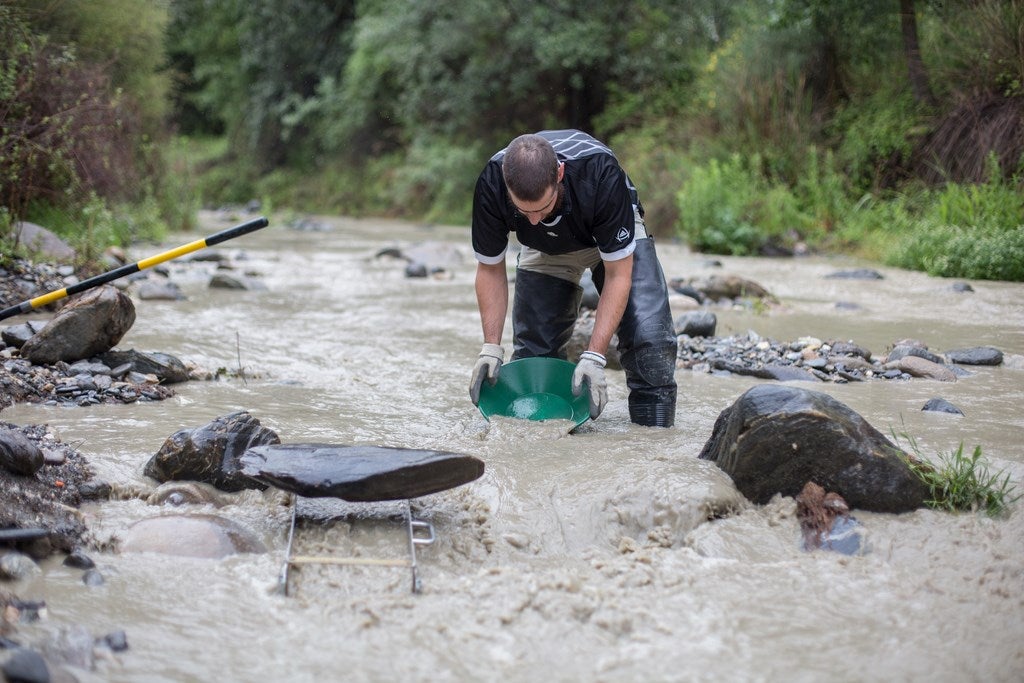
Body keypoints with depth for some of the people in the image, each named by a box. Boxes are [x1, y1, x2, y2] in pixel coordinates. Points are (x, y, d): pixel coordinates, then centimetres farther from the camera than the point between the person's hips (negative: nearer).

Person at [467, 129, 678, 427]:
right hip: (544, 249, 3)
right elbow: (490, 268, -15)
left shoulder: (600, 173, -41)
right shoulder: (491, 185, -33)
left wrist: (594, 357, -36)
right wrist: (491, 346, -23)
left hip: (614, 237, -2)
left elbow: (617, 274, -31)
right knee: (533, 348, -7)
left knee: (649, 336, -20)